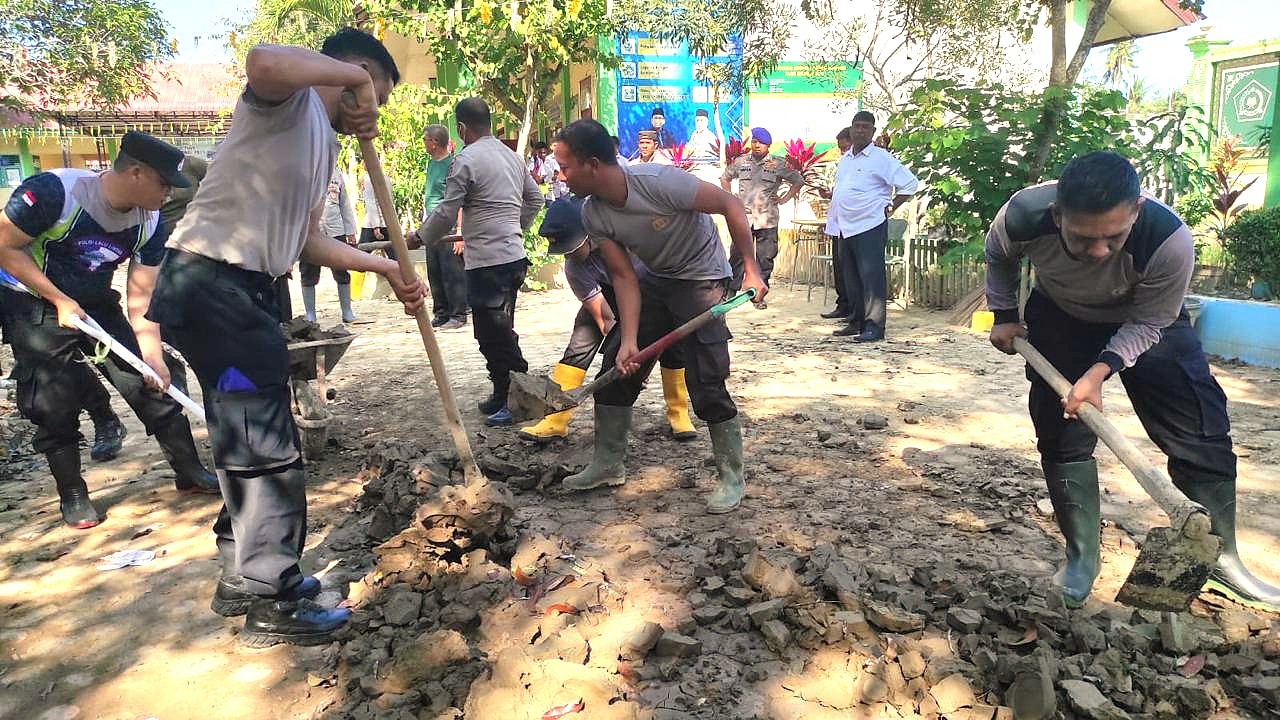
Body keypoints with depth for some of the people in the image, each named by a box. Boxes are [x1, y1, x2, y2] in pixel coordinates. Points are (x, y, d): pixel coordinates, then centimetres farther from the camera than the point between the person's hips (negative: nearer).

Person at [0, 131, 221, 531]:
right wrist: (61, 301, -22)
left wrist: (153, 356, -16)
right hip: (34, 303, -5)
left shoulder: (149, 223, -11)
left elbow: (141, 296, -8)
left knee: (151, 383, -1)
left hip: (95, 303, 5)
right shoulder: (54, 191, -28)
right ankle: (72, 496, 15)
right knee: (55, 406, -4)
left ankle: (189, 471, 12)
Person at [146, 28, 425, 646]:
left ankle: (243, 576, 34)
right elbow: (263, 62, -34)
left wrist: (387, 270, 20)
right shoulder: (290, 98, -7)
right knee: (268, 449, -5)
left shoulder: (322, 141, 21)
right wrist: (354, 74, -20)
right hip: (210, 283, -10)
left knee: (250, 440, 18)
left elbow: (307, 239, 23)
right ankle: (271, 606, 9)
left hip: (244, 291, 10)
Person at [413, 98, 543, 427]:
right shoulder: (511, 155, 15)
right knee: (498, 331, 17)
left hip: (488, 261, -9)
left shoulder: (466, 159, -10)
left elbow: (446, 212, -10)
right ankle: (503, 395, 24)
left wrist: (419, 238, 5)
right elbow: (534, 198, 24)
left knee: (495, 334, -2)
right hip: (513, 255, 9)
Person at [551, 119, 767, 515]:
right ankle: (609, 465, 21)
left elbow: (732, 205, -22)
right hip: (655, 279, 7)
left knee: (706, 384, -13)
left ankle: (732, 477, 5)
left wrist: (751, 270, -24)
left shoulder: (660, 182, -31)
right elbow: (624, 277, -10)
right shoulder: (593, 216, -12)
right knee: (617, 369, 5)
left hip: (702, 278, -6)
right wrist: (629, 341, -19)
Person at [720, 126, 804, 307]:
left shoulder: (778, 165, 3)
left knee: (765, 260, 2)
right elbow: (725, 178, 23)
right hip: (743, 217, 1)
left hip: (767, 220, -1)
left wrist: (784, 199, 5)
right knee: (737, 257, 1)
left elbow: (799, 181, 11)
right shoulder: (740, 162, 8)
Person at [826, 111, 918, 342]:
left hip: (870, 227, -8)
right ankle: (856, 321, 21)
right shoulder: (845, 159, 17)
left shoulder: (881, 158, -5)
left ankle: (874, 326, -9)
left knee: (871, 277, -10)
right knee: (851, 277, 12)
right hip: (845, 228, 8)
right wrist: (830, 193, 14)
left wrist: (890, 208, -6)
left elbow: (910, 184, -5)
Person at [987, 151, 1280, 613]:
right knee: (1062, 435, -5)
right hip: (1060, 319, 1)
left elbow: (1147, 324, -20)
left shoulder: (1170, 240, -38)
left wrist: (1101, 371, -32)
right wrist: (1004, 315, -3)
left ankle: (1220, 557, 14)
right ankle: (1081, 557, 11)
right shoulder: (1024, 214, -35)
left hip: (1142, 321, 0)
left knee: (1203, 432, -5)